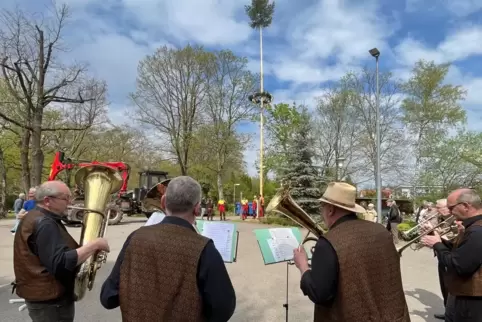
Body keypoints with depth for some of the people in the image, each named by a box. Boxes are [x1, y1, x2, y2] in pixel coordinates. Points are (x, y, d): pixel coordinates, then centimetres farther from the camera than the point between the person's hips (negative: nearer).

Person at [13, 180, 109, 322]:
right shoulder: (44, 224, -25)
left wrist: (88, 248, 5)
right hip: (50, 301, -10)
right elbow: (61, 263, -33)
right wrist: (95, 244, -28)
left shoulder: (37, 217, 9)